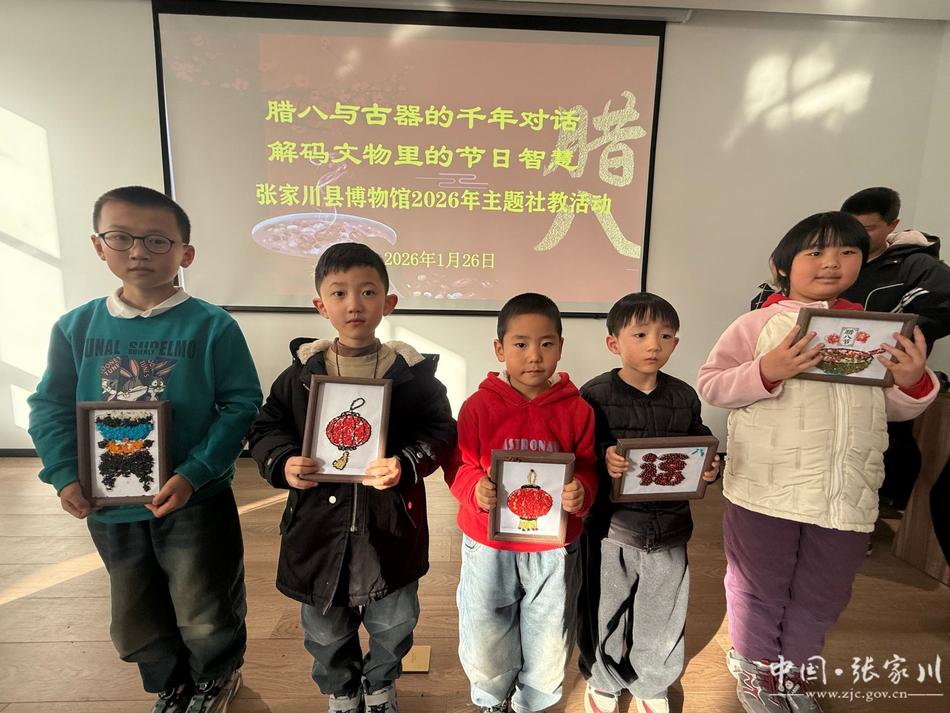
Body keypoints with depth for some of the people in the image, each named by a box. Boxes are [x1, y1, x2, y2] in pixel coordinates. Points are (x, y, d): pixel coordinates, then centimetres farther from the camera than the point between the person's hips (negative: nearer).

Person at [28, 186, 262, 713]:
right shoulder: (75, 327, 0)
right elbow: (50, 407, 5)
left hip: (195, 502, -4)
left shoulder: (212, 326, -13)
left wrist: (193, 474, -21)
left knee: (206, 618, 11)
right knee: (137, 624, 23)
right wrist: (64, 474, -8)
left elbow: (241, 405, -14)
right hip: (110, 507, 5)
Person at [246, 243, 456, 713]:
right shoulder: (300, 374, -3)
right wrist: (282, 463, -14)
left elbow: (441, 432, -6)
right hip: (318, 522, 1)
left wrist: (406, 464, -23)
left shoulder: (412, 373, -8)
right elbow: (265, 429, 6)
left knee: (393, 624, 20)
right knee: (325, 630, 22)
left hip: (389, 525, -1)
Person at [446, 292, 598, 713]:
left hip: (554, 549, 1)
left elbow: (588, 470, -3)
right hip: (489, 545, 0)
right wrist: (477, 489, -26)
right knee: (485, 647, 17)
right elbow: (459, 467, -6)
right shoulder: (479, 405, -10)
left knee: (548, 649, 19)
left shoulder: (576, 409, -7)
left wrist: (582, 492, -25)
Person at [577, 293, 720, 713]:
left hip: (669, 528, 3)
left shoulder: (683, 397, 1)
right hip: (611, 526, -3)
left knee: (662, 616, 20)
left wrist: (710, 468, -9)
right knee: (604, 611, 16)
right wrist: (602, 459, -32)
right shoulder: (595, 395, -12)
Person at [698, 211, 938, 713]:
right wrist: (768, 372, -24)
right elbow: (710, 386, -10)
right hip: (766, 490, -4)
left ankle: (792, 672, 48)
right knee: (759, 590, 15)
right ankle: (757, 671, 43)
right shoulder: (760, 324, -7)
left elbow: (892, 408, 13)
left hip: (848, 495, 5)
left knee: (822, 596, 21)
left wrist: (913, 382, -7)